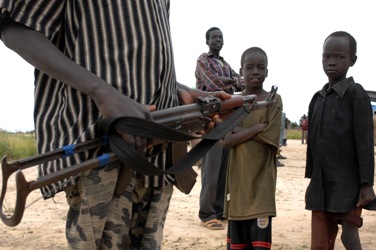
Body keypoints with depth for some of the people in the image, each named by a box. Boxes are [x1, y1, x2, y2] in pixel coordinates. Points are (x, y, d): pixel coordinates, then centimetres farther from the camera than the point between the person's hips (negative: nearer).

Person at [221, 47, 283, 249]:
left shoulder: (273, 101, -2)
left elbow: (270, 139, -12)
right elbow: (225, 140, -6)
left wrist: (238, 129, -11)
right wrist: (257, 128, -14)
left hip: (261, 181, -3)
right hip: (237, 180, 3)